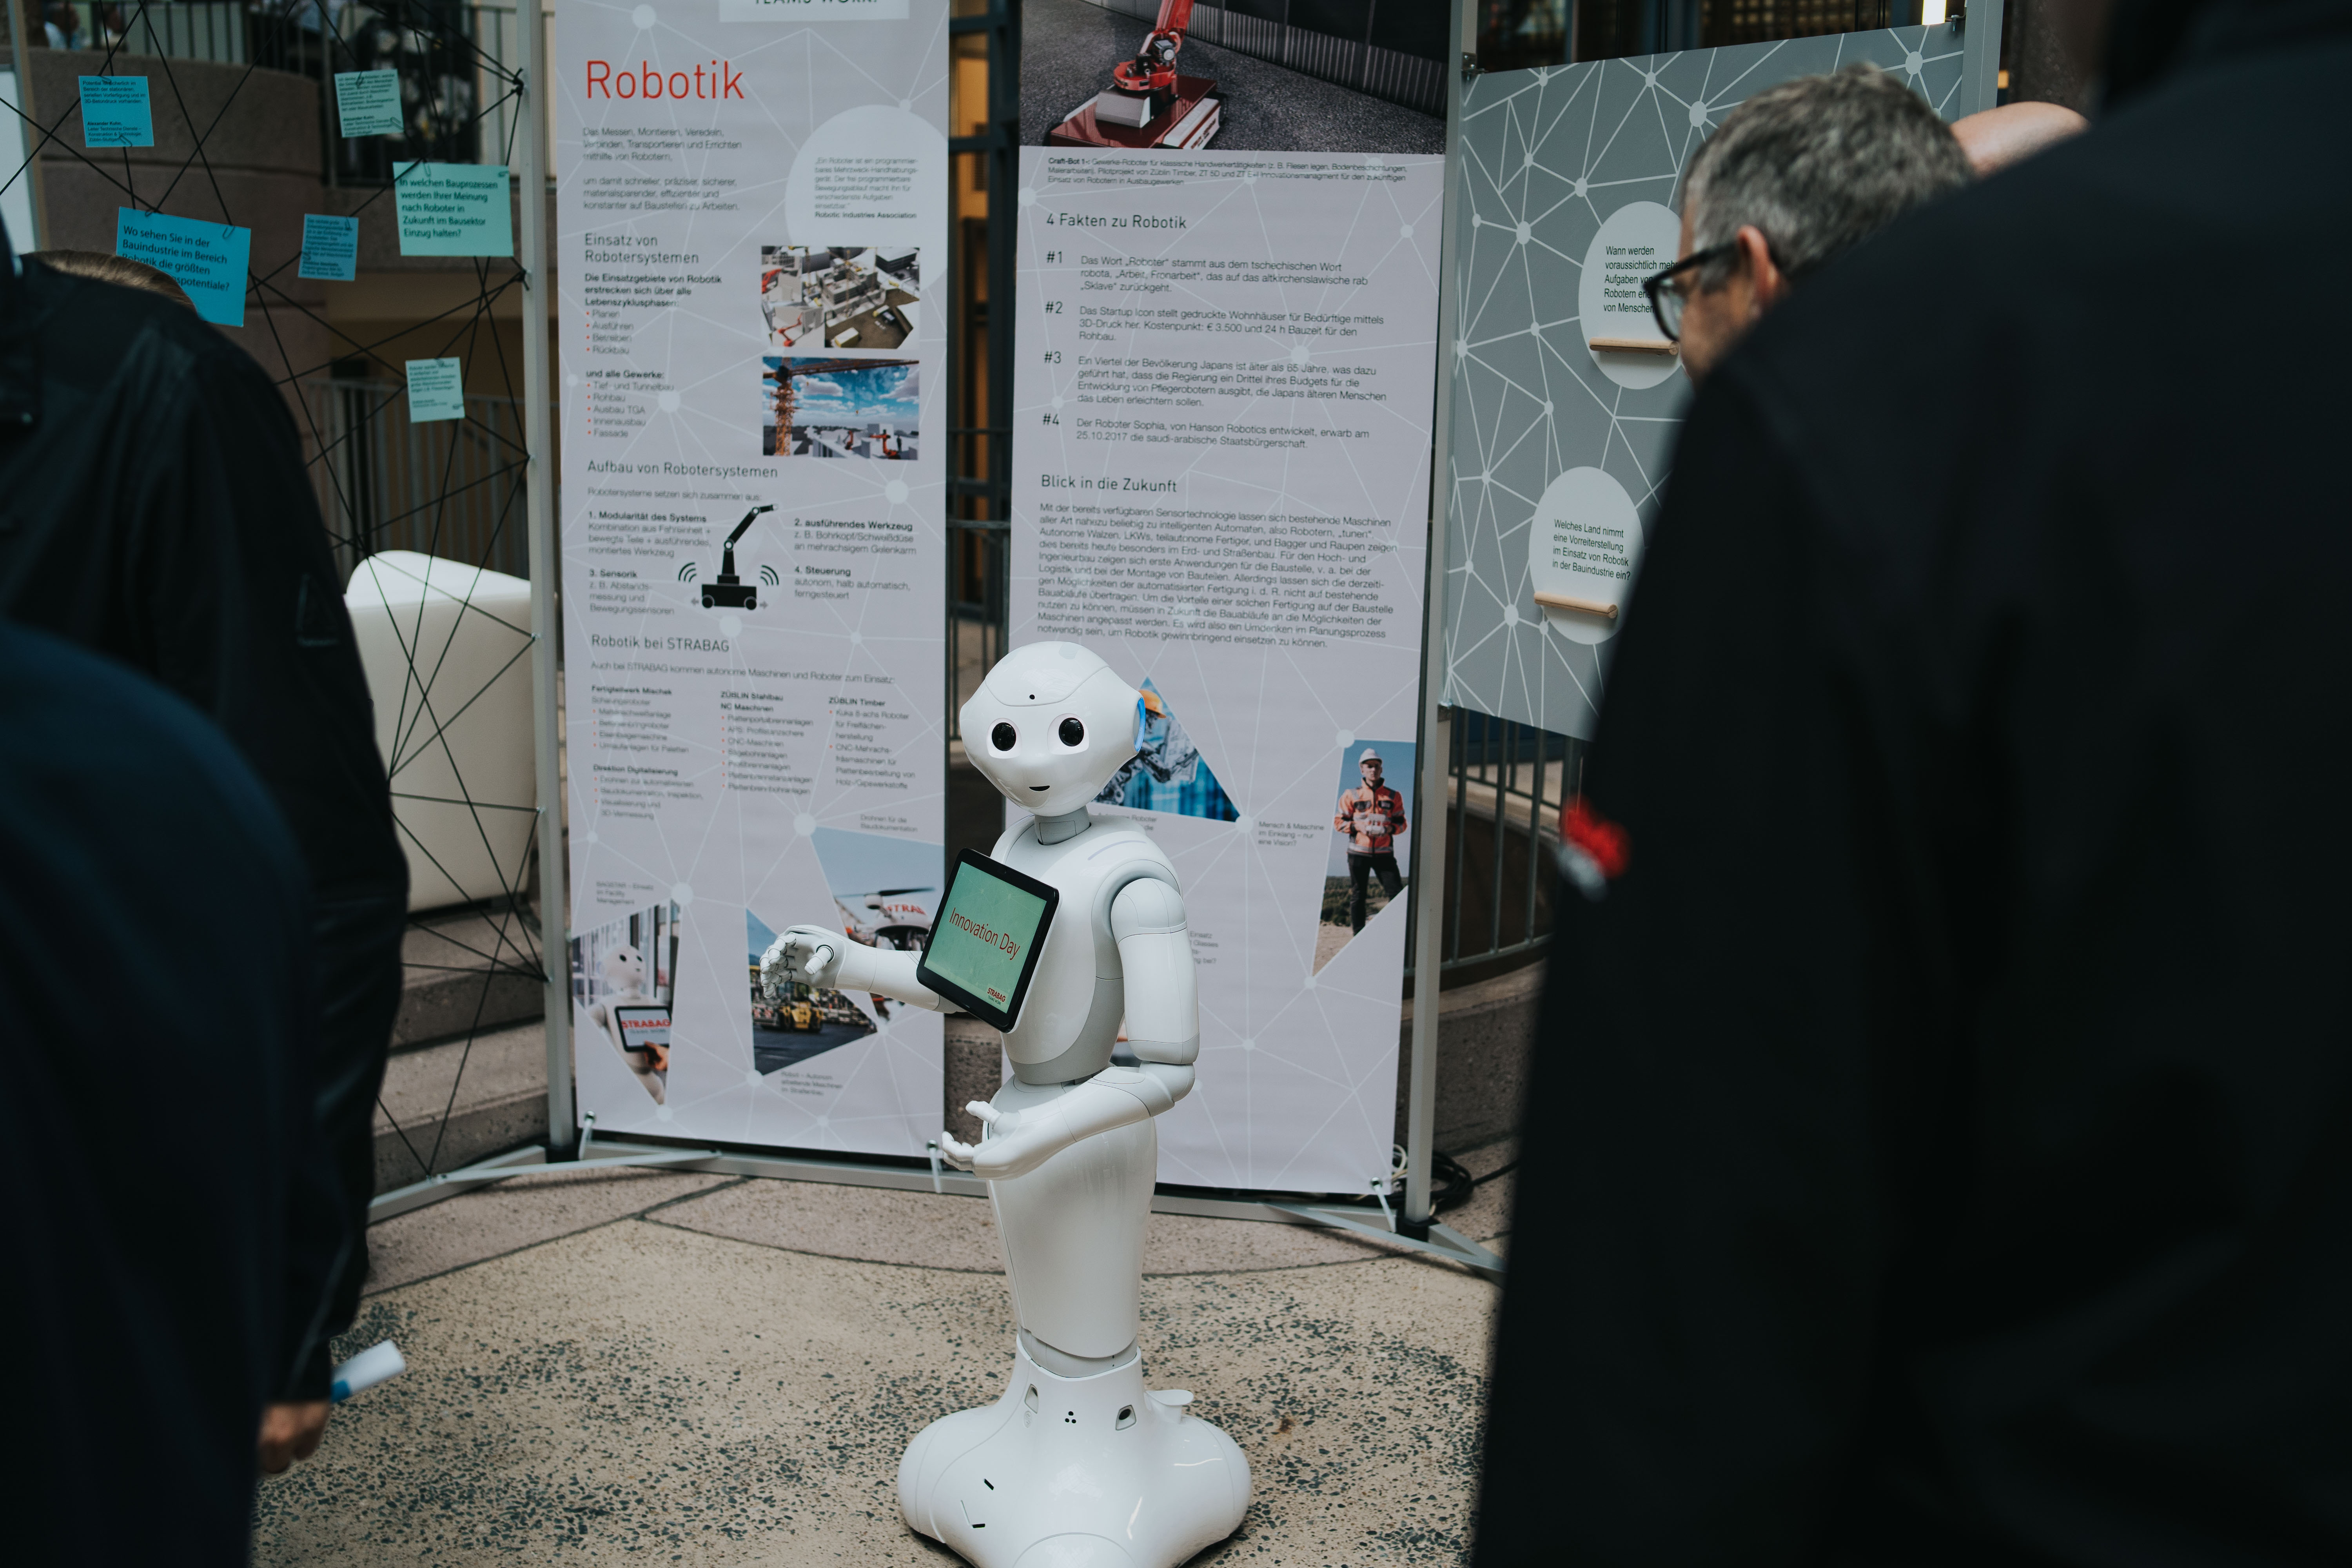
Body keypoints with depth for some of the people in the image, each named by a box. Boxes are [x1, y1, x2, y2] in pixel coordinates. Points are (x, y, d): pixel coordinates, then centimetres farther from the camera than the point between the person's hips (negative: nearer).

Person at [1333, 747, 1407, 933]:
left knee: (1397, 893, -9)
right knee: (1357, 896, 3)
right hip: (1358, 853, 0)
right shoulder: (1351, 795, 6)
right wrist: (1358, 827, -12)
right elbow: (1338, 822, 5)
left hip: (1384, 853, 0)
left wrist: (1390, 828, -10)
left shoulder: (1393, 797, 8)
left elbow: (1402, 822, 11)